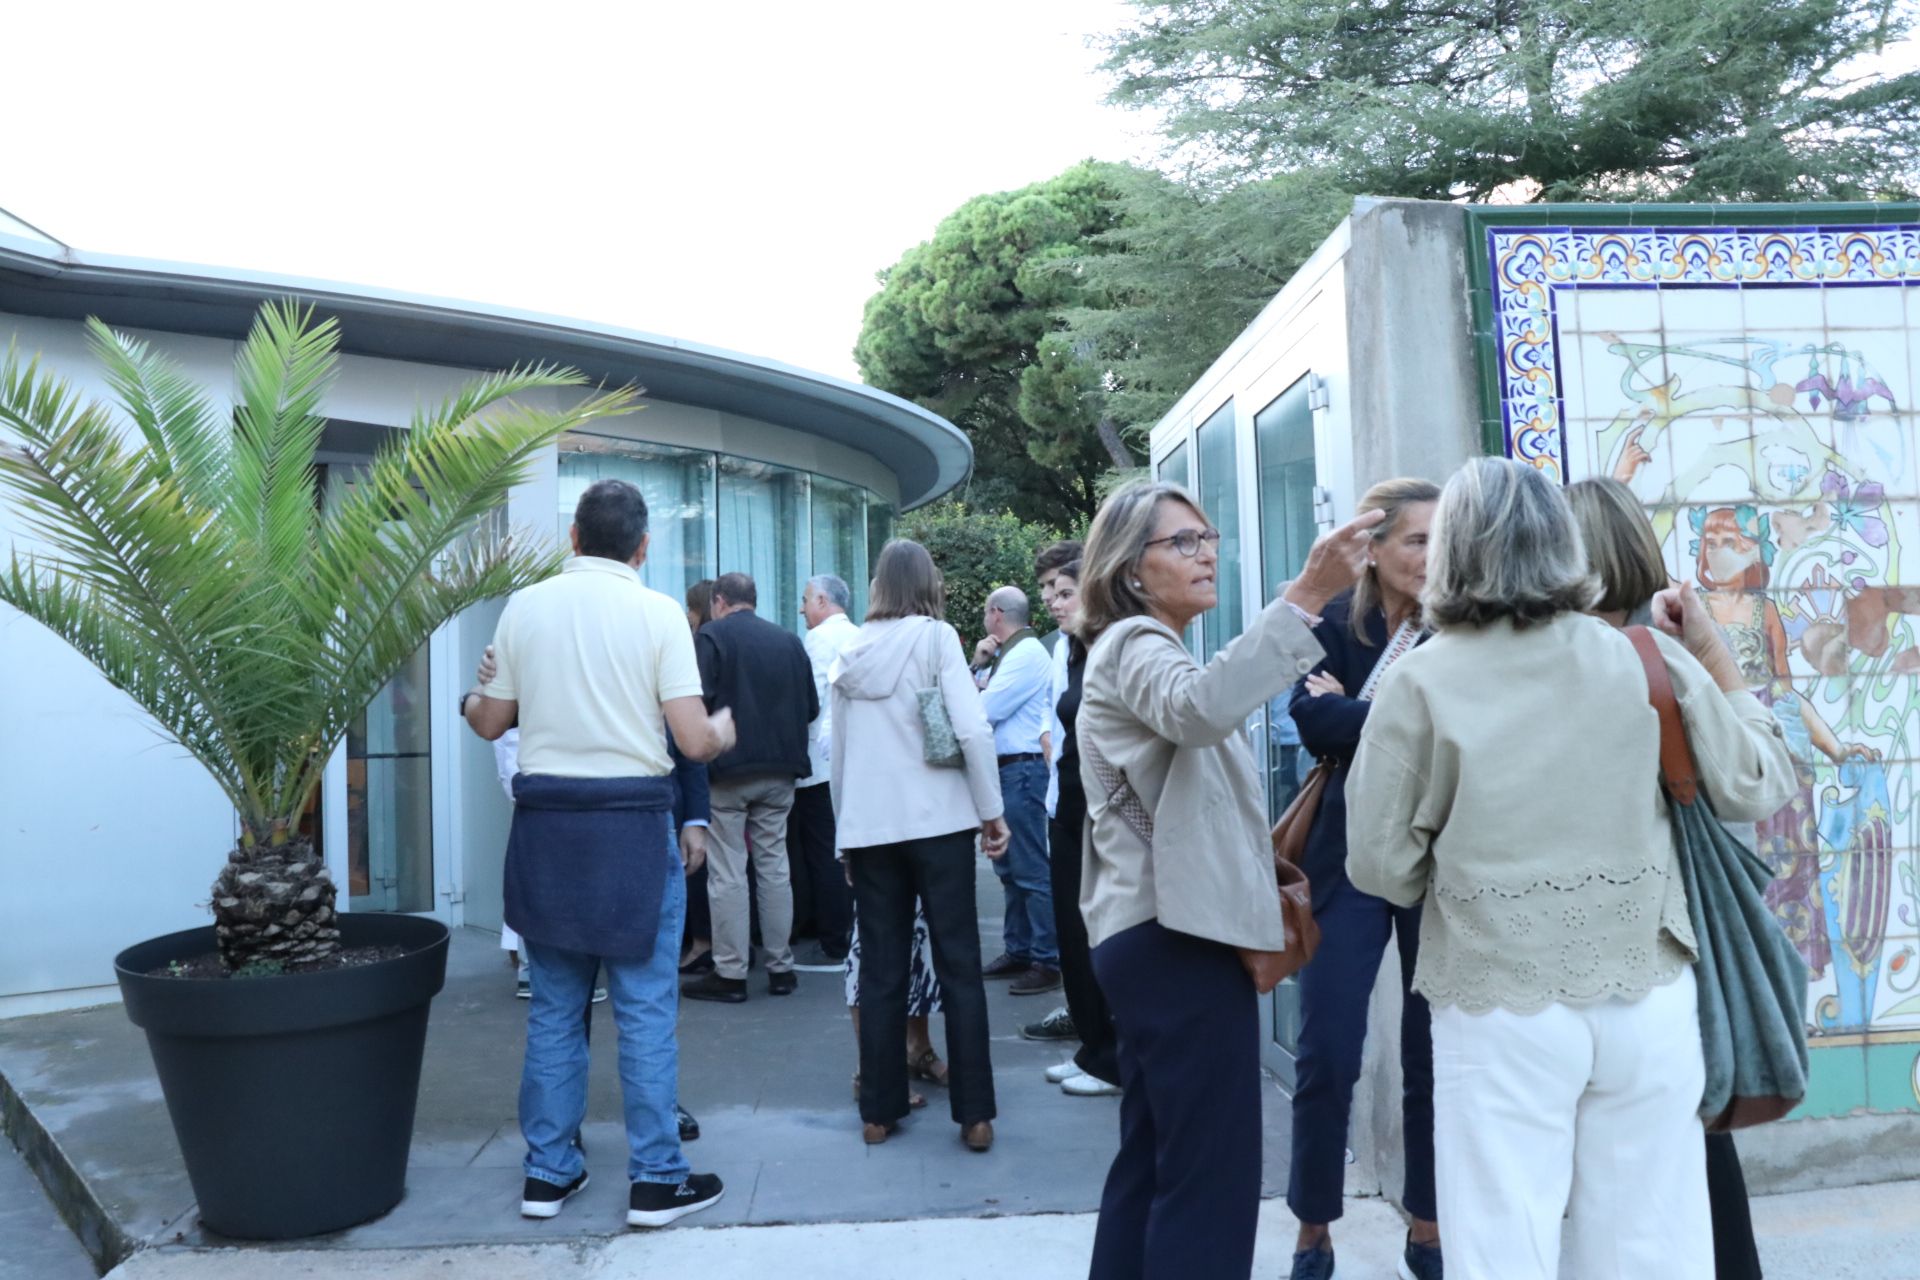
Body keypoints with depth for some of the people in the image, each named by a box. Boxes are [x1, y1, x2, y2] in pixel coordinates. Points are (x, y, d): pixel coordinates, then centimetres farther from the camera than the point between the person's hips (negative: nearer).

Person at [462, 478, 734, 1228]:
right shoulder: (657, 612, -6)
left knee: (554, 1008, 14)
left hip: (545, 820, 4)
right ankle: (656, 1180, 11)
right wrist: (724, 728, 12)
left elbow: (492, 723, 13)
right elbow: (694, 742, -10)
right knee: (645, 1010, 4)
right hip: (630, 821, -3)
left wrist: (467, 701, 35)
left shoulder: (524, 608, 3)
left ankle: (548, 1173, 23)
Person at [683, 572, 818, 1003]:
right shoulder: (789, 640, 7)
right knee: (774, 868, 12)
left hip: (727, 769, -5)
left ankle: (729, 974, 5)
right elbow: (811, 707, 8)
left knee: (727, 874, 1)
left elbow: (700, 700, -16)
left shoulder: (712, 636, -7)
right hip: (779, 770, 5)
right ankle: (781, 967, 18)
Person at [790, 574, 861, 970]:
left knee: (823, 854, -2)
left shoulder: (820, 637, -9)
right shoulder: (859, 637, 14)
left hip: (823, 762, -8)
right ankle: (852, 935, 18)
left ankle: (832, 947, 2)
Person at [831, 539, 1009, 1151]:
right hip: (937, 820, -3)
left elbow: (837, 749, 10)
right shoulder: (935, 637, -4)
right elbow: (973, 730, -12)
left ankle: (878, 1110, 17)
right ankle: (974, 1113, 7)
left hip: (868, 826, 3)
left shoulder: (850, 651, 7)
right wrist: (992, 811, -4)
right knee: (959, 966, 4)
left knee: (881, 969, 10)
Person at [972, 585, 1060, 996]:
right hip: (1003, 770, 11)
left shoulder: (1027, 654, -13)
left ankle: (1047, 961, -3)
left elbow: (986, 709, -18)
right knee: (1009, 868, 16)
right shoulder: (1007, 654, 17)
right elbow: (975, 697, 17)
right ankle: (1018, 951, 25)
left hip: (1021, 770, -11)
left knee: (1031, 870, -8)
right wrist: (978, 665, 3)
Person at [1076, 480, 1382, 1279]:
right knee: (1211, 1171, -8)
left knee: (1152, 1162, 15)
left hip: (1155, 933, 11)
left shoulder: (1136, 652, 21)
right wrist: (1307, 597, -43)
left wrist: (1255, 864, 26)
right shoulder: (1134, 646, -12)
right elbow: (1200, 708, -36)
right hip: (1180, 936, -11)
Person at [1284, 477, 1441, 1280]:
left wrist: (1352, 716, -14)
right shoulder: (1333, 624, -2)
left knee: (1436, 1051, 10)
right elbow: (1314, 724, -14)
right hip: (1350, 857, 0)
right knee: (1327, 1054, 2)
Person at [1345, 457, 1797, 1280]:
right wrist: (1712, 652, 16)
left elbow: (1381, 866, -6)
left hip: (1499, 1010, -2)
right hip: (1647, 997, 3)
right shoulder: (1649, 659, -2)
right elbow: (1757, 791, 9)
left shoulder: (1419, 683, -8)